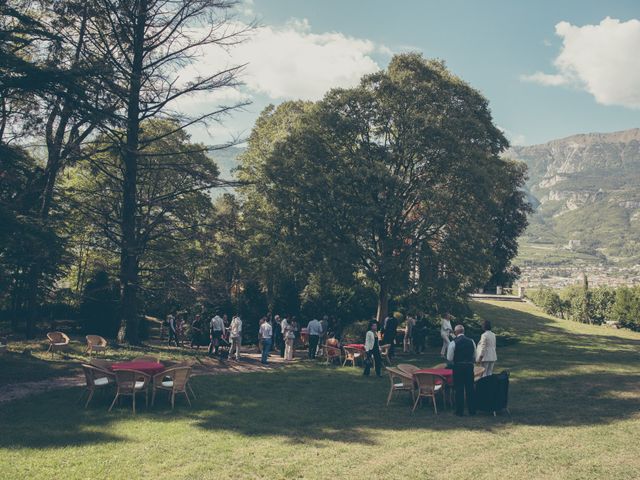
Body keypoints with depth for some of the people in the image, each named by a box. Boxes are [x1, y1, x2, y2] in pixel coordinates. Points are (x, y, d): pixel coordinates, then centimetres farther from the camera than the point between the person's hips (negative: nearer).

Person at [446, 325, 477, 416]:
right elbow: (474, 356, 11)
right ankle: (472, 410, 17)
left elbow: (449, 358, -7)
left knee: (459, 389, 4)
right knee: (470, 388, 11)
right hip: (470, 366, 4)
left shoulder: (453, 343, -10)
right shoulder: (471, 342, 2)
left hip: (458, 367, -3)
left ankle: (460, 411, 8)